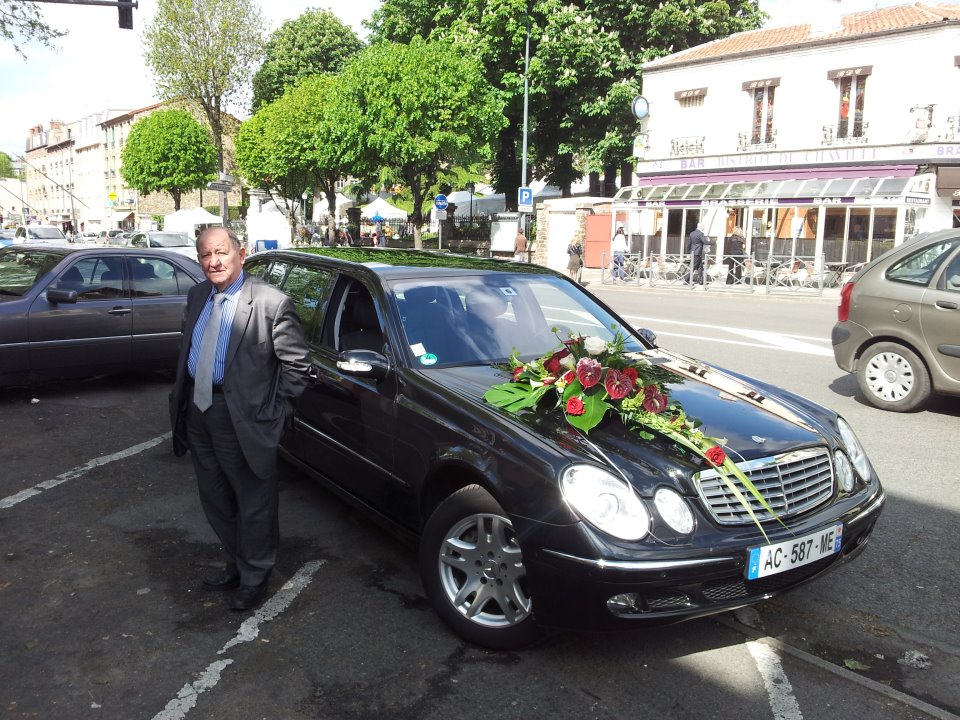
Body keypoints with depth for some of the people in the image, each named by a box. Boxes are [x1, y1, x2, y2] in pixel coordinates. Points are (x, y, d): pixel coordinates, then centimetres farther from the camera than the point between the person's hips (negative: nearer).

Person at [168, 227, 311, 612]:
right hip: (197, 410, 8)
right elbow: (185, 348, 17)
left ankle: (254, 577, 29)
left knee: (253, 504, 8)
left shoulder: (270, 302, -17)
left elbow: (297, 362, -13)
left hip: (241, 417, -8)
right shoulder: (196, 296, 7)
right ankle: (235, 564, 42)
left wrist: (275, 409, -12)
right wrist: (180, 399, 9)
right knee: (215, 500, 21)